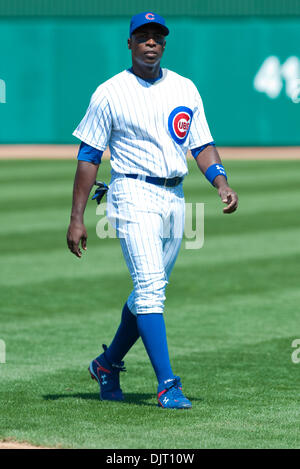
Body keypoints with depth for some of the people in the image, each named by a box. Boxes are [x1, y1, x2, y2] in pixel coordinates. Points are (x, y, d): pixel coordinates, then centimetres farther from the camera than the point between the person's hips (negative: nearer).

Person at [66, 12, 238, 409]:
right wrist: (77, 219, -6)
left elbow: (202, 146, 11)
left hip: (175, 198, 6)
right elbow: (88, 156, -2)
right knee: (150, 287, -17)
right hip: (134, 194, -5)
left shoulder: (185, 89, 10)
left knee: (150, 291, 12)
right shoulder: (110, 93, -3)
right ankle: (167, 384, -21)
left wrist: (222, 184, -8)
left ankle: (108, 365, 32)